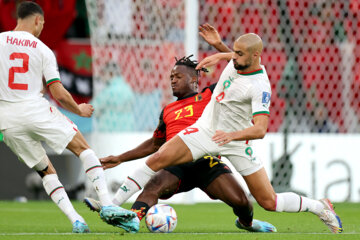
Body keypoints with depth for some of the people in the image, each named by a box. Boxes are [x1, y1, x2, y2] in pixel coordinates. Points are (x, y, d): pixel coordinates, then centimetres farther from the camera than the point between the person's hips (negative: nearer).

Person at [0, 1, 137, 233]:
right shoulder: (43, 50, 1)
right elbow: (59, 94, -1)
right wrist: (80, 110, 16)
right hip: (35, 108, -3)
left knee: (46, 170, 15)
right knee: (83, 148, 10)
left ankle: (75, 220, 2)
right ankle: (107, 205, -6)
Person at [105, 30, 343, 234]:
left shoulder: (260, 87, -25)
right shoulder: (238, 61, -6)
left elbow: (260, 129, -34)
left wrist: (232, 135, -48)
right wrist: (218, 56, 17)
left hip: (237, 142, -5)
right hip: (205, 130, 6)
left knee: (269, 202, -4)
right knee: (157, 159, -15)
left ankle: (320, 207, 20)